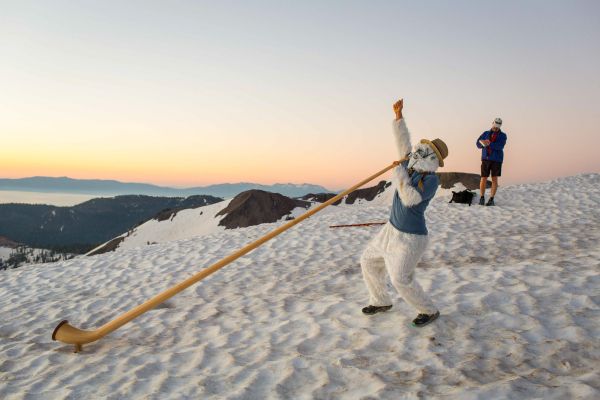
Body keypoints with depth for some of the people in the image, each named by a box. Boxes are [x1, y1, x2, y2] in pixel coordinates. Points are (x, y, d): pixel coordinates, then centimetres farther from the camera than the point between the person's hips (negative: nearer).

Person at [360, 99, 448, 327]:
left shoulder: (431, 180, -22)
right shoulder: (414, 166, 0)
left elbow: (409, 199, -35)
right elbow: (403, 141, 7)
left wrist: (399, 173, -24)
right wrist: (399, 114, -1)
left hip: (410, 237, -9)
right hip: (393, 229, 9)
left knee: (401, 280, -7)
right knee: (369, 261, 13)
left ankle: (430, 311, 17)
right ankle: (381, 302, 30)